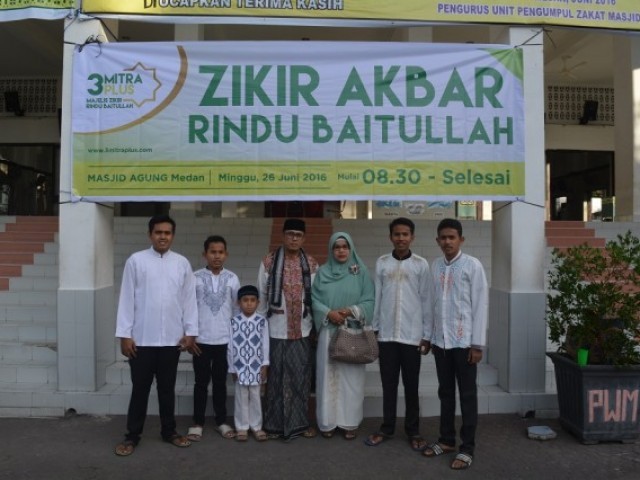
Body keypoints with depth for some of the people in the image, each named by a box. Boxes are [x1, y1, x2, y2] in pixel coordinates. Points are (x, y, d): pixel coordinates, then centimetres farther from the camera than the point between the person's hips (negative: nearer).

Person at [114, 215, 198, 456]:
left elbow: (189, 299, 4)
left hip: (172, 339, 2)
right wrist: (124, 334, -5)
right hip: (142, 339, -2)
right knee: (140, 389, 9)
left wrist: (191, 332, 2)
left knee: (167, 388, 15)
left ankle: (169, 431, 29)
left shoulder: (182, 263, 3)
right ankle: (132, 436, 23)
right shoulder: (136, 261, -3)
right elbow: (127, 298, -3)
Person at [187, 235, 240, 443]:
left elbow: (237, 309, 5)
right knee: (201, 382, 9)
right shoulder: (195, 278, -4)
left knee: (220, 382, 12)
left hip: (224, 340, 1)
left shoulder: (232, 278, 0)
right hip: (201, 339, -1)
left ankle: (221, 421, 25)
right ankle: (197, 423, 21)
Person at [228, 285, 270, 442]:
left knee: (255, 396, 10)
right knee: (241, 397, 8)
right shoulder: (234, 321, -4)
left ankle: (256, 426, 22)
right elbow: (231, 345, -1)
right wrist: (232, 368, -1)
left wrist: (265, 365, -4)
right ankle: (242, 427, 20)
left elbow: (265, 344, -1)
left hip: (256, 366, 0)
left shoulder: (262, 321, -3)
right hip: (240, 366, 0)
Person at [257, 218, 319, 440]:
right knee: (277, 377, 6)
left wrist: (314, 323, 6)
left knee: (301, 377, 8)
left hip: (302, 330, 2)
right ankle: (276, 424, 19)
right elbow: (261, 295, 1)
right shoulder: (268, 262, -4)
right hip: (276, 330, -2)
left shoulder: (312, 264, 2)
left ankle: (300, 422, 22)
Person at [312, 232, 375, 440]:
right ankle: (327, 421, 16)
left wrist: (351, 311, -16)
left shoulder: (361, 272, 2)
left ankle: (349, 422, 15)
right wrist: (329, 313, -14)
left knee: (351, 376, 3)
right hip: (328, 331, 1)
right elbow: (314, 299, 1)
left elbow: (370, 300, -2)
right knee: (328, 375, 4)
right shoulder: (322, 272, 5)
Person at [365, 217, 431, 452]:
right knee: (388, 384, 11)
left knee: (411, 385, 8)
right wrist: (373, 329, 5)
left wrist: (426, 334, -1)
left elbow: (425, 300, 0)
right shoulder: (381, 263, 3)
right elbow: (376, 297, 5)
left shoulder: (421, 264, -2)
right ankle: (387, 427, 24)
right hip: (386, 334, 2)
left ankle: (413, 430, 22)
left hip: (412, 334, -1)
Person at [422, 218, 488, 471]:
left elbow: (481, 305, -8)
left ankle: (467, 447, 16)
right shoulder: (435, 266, 7)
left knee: (467, 395, 5)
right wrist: (429, 336, 10)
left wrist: (477, 343, -10)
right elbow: (432, 303, 10)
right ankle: (447, 439, 28)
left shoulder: (473, 265, -7)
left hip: (464, 341, -5)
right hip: (440, 341, 5)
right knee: (445, 392, 15)